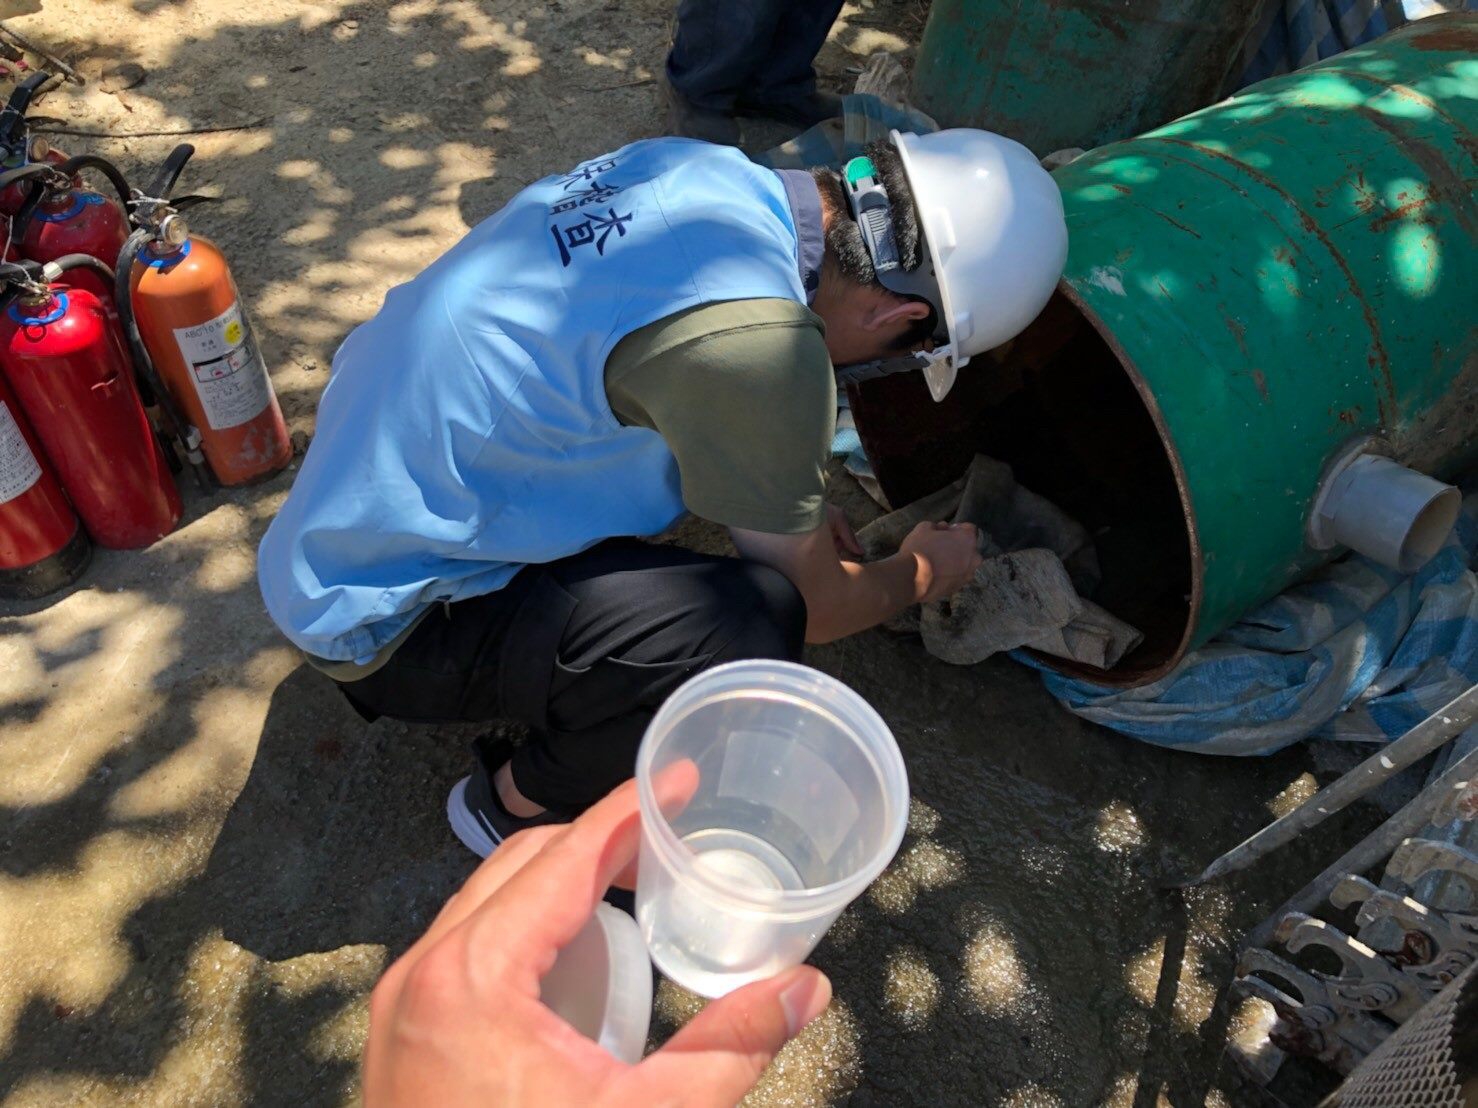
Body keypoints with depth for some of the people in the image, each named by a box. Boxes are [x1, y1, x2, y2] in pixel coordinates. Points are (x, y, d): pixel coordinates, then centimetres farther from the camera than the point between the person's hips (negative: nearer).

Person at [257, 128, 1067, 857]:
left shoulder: (696, 165, -5)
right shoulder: (755, 340, -30)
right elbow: (814, 608, -13)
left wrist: (790, 514, 17)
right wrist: (924, 574, 8)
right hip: (382, 613, -8)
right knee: (750, 632, -26)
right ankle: (516, 807, 3)